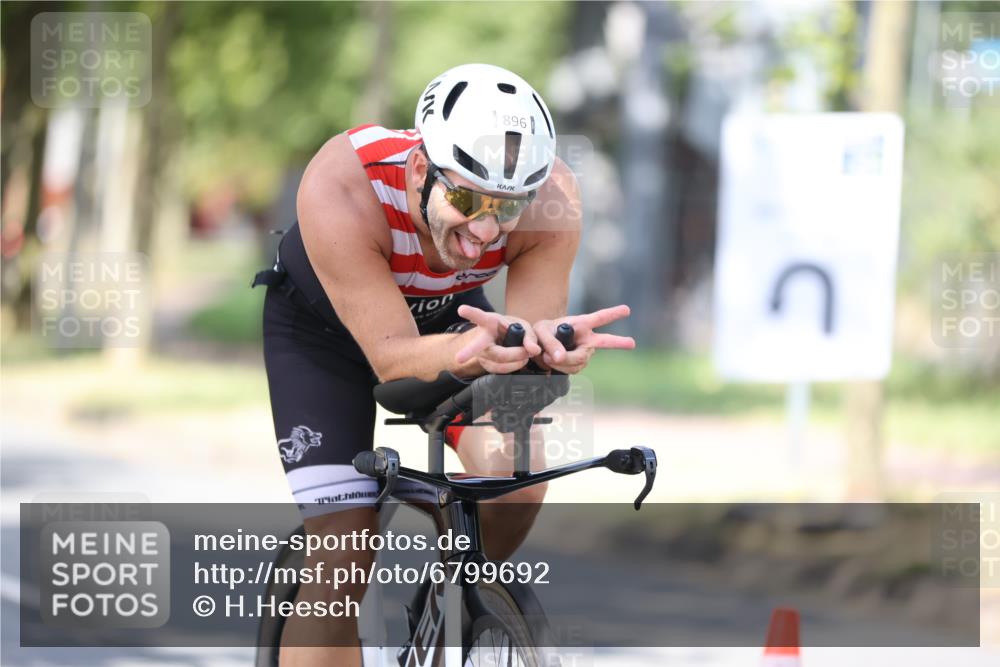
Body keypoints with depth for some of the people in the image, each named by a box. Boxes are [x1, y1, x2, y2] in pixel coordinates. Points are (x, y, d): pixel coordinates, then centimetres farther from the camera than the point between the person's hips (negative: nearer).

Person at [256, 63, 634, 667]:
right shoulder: (341, 190, -42)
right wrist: (468, 351, -62)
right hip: (323, 323, -2)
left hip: (449, 312, 3)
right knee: (341, 564, -14)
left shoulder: (550, 199, -33)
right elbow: (391, 357, -40)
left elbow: (532, 326, -33)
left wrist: (545, 344, -58)